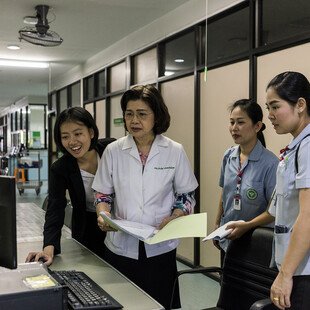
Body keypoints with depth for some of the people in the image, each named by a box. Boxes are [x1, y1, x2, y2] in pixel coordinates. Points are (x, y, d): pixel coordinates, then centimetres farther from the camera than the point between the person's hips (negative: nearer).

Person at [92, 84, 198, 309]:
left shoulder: (175, 151, -3)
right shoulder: (113, 151, -1)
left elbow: (186, 198, 2)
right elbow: (103, 194, 7)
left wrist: (172, 219, -15)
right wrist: (103, 215, -13)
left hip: (160, 248, 0)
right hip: (121, 247, 1)